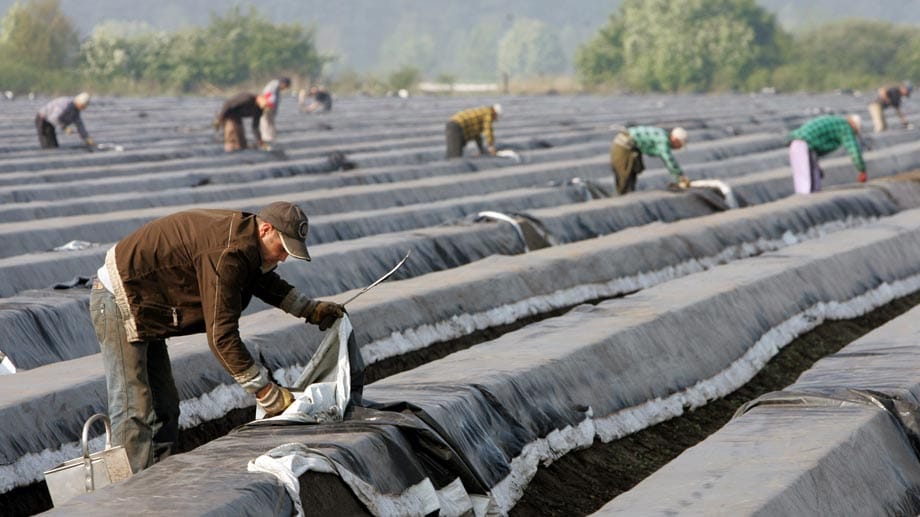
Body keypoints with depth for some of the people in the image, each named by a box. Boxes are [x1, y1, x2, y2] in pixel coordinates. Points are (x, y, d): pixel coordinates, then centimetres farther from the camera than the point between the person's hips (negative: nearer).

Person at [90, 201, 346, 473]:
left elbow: (264, 281, 27)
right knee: (135, 412, -15)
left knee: (164, 409, 10)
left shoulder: (242, 234, 3)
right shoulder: (226, 254, -28)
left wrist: (311, 309, 20)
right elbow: (222, 336, -28)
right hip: (119, 301, -11)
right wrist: (266, 392, -25)